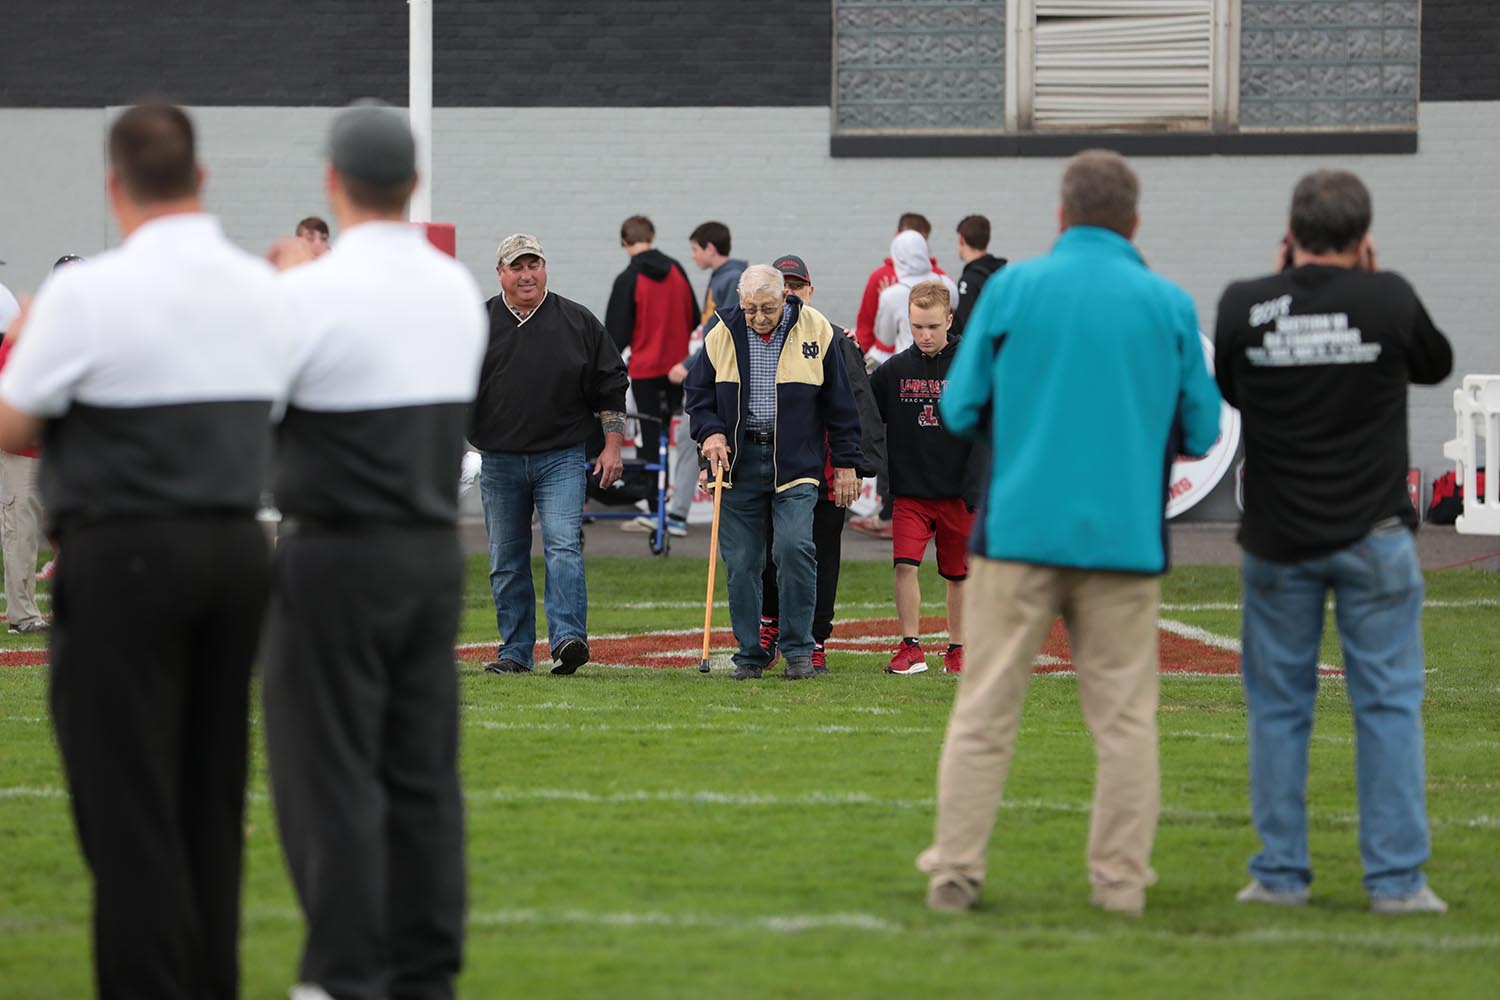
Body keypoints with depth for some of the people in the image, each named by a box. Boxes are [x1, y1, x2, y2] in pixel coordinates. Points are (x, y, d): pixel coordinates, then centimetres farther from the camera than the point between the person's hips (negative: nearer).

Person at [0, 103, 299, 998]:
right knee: (213, 796, 13)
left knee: (128, 800, 0)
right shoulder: (266, 292, 5)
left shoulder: (88, 293, -14)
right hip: (237, 548, 6)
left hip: (124, 559, -6)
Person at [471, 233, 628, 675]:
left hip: (561, 460, -2)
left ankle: (568, 638, -23)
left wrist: (612, 445, 4)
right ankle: (515, 651, 13)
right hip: (499, 462, 2)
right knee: (507, 561, 6)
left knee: (563, 546, -16)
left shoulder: (579, 323, 4)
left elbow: (611, 386, 9)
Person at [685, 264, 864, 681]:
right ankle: (750, 654, 11)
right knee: (741, 563, 1)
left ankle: (798, 649, -5)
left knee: (795, 546, -18)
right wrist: (711, 433, -6)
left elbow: (839, 402, 5)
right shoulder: (723, 334, 2)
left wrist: (845, 463, 4)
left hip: (796, 462, -2)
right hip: (738, 461, 2)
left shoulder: (815, 330, -1)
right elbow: (699, 393, 13)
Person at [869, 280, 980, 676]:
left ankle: (957, 650, 19)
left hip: (958, 493, -1)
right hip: (909, 490, 1)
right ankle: (911, 647, -3)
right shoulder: (894, 369, 1)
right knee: (905, 564, -11)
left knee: (959, 573, 7)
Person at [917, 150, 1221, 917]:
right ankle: (1121, 879, 6)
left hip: (1019, 530, 0)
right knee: (1124, 717, 7)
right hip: (1125, 533, 0)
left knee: (984, 711, 5)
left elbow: (959, 409, 3)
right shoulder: (1169, 304, 2)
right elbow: (1201, 431, 7)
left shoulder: (1011, 288, 0)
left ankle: (954, 871, 4)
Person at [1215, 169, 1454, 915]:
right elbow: (1436, 365, 12)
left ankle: (1280, 874, 11)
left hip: (1277, 539, 1)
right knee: (1387, 702, 4)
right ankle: (1396, 879, 2)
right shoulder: (1388, 300, -8)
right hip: (1372, 536, -1)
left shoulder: (1245, 306, -6)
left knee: (1278, 706, 9)